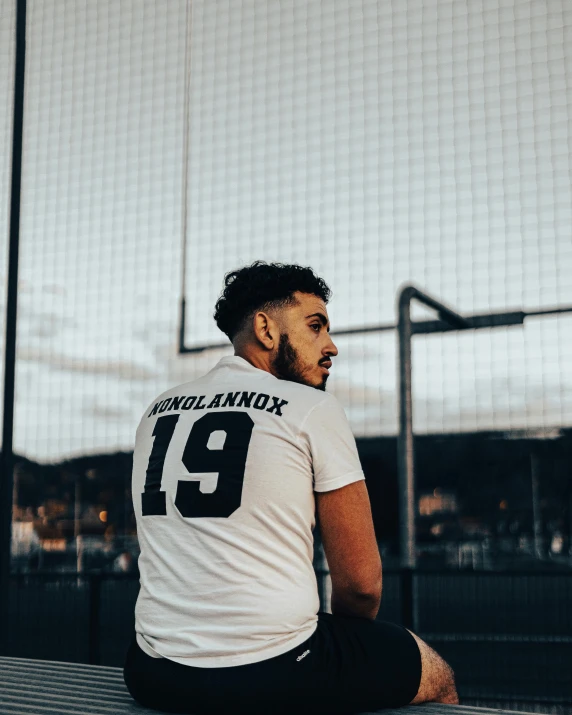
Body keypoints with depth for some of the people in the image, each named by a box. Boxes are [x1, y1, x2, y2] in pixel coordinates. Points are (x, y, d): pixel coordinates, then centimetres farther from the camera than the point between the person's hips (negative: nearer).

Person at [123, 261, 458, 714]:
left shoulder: (158, 412, 12)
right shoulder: (313, 408, -5)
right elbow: (361, 582, -5)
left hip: (161, 677, 6)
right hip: (277, 674, -6)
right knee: (437, 675, 19)